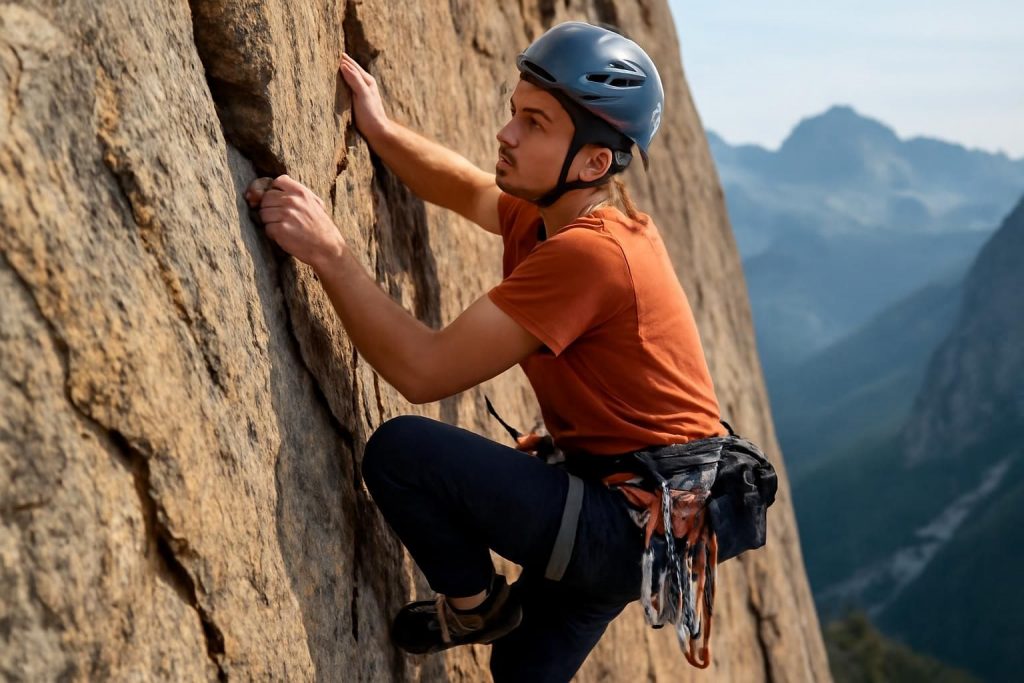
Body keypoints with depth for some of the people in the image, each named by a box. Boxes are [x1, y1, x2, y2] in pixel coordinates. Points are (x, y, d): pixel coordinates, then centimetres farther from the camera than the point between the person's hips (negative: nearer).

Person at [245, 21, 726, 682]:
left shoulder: (589, 252, -27)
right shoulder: (556, 214, 2)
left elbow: (424, 369, -28)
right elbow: (472, 193, 25)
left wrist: (329, 251, -26)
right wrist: (381, 130, 16)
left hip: (638, 527, -10)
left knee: (402, 450, -20)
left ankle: (476, 605, 4)